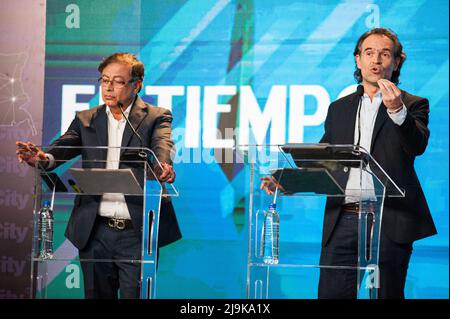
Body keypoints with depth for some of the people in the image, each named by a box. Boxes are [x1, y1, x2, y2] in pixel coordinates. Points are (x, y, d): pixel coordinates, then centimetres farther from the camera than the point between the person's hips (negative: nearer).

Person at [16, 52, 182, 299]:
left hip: (137, 232, -3)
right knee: (96, 295, 10)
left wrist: (163, 166, -40)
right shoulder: (85, 120, 13)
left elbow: (162, 147, -15)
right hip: (95, 231, 3)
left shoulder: (157, 117, 4)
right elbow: (65, 146, -3)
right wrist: (44, 158, -27)